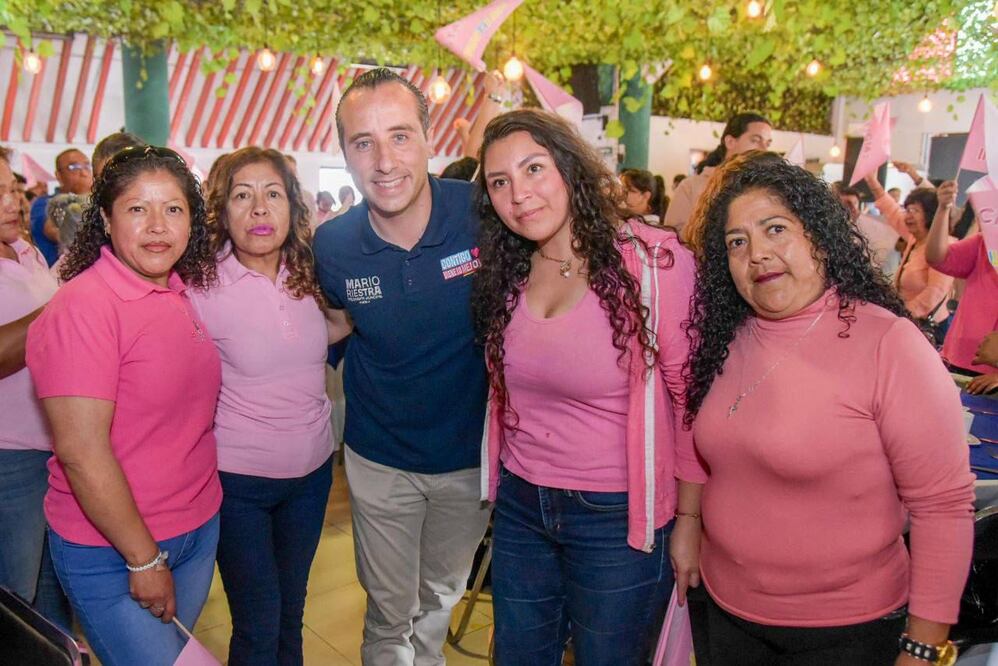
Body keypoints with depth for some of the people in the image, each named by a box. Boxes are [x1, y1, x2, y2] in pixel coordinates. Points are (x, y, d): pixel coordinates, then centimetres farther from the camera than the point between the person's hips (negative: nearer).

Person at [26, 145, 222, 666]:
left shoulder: (177, 292, 2)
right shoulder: (83, 306, -20)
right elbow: (81, 452, -22)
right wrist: (145, 559, -16)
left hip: (200, 529, 7)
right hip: (112, 554, -7)